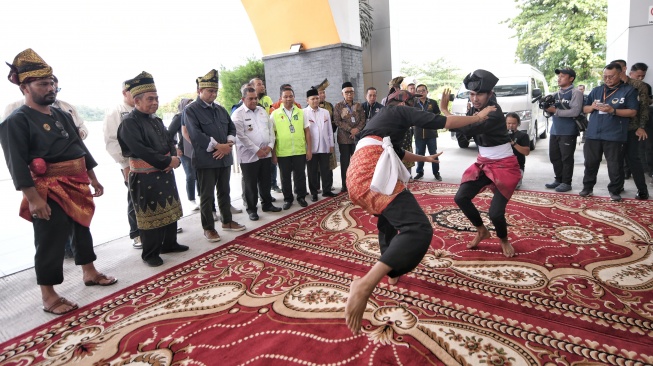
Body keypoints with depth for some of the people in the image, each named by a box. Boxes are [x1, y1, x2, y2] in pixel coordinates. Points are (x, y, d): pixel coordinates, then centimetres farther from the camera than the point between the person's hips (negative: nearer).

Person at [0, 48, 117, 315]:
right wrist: (33, 198, -22)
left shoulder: (62, 116, 11)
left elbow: (80, 148, 15)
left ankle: (89, 273, 36)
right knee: (51, 242, 0)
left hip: (77, 186, 8)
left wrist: (93, 179, 13)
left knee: (82, 229, 18)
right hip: (48, 191, -7)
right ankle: (48, 297, 14)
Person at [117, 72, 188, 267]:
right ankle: (150, 253, 17)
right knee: (150, 215, 2)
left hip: (166, 174, 8)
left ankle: (169, 243, 32)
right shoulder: (129, 123, -14)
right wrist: (167, 161, -20)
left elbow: (169, 142, 12)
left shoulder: (156, 120, 11)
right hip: (145, 178, -8)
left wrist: (175, 159, -8)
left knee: (170, 210, 16)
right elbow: (141, 151, -23)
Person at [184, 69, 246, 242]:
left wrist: (228, 144, -8)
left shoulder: (220, 109, 14)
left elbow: (232, 128, 12)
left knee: (224, 192, 16)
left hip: (224, 158, 6)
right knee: (207, 196, 2)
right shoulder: (190, 110, -5)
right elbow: (196, 135, -16)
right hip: (206, 160, -6)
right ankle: (208, 228, 14)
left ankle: (227, 221, 29)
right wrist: (218, 146, -18)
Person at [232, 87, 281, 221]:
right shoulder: (238, 114, -9)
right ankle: (251, 209, 18)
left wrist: (270, 145, -3)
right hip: (249, 156, -5)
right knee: (250, 184, 5)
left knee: (265, 182, 15)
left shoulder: (262, 111, 11)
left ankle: (267, 204, 30)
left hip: (265, 153, 5)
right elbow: (241, 136, -16)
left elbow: (270, 129, 11)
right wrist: (256, 150, -16)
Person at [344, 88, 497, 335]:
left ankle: (392, 272, 48)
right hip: (373, 171, -10)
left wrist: (424, 158, 64)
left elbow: (396, 151, 50)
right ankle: (365, 285, -36)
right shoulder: (401, 111, 15)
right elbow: (443, 122, 11)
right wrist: (478, 117, 27)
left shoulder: (381, 118, 38)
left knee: (388, 220, 34)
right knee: (418, 229, -22)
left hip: (357, 174, 10)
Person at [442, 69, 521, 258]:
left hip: (504, 166, -7)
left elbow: (467, 129, -36)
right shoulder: (474, 110, 1)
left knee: (495, 212, -13)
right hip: (483, 163, 7)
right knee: (461, 197, -3)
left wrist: (444, 110, -28)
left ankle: (504, 240, 22)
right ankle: (481, 231, 23)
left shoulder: (495, 113, -24)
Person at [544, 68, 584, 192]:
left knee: (566, 158, -1)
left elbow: (575, 111, -17)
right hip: (554, 130, 7)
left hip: (568, 132, -7)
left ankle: (566, 183, 7)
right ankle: (558, 179, 23)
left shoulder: (576, 93, -5)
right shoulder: (556, 94, 16)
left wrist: (556, 111, -18)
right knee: (554, 157, 11)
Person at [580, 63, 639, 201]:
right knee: (590, 163, 9)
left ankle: (615, 191, 13)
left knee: (615, 166, 2)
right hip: (593, 134, 4)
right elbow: (584, 109, 16)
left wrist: (613, 110, -18)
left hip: (614, 135, -3)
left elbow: (632, 112, -4)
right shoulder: (596, 90, 15)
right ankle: (587, 187, 18)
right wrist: (592, 107, -6)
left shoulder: (629, 90, 2)